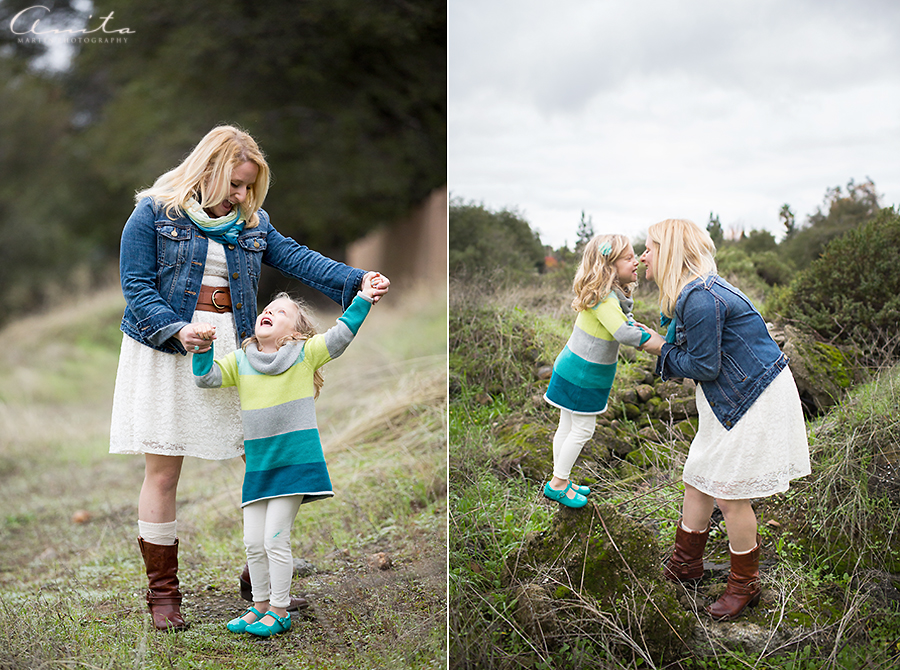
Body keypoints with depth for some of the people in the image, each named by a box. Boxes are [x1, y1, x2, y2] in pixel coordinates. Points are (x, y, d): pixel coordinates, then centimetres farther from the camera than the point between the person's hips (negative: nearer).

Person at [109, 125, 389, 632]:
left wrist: (357, 281, -16)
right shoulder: (154, 214, -2)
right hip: (165, 352, -4)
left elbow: (297, 258, -1)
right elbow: (137, 285, -6)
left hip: (233, 350, 4)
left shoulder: (252, 223, 11)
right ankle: (163, 592, 14)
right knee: (163, 472, 0)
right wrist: (175, 329, -22)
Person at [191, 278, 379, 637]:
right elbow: (206, 377, 5)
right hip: (257, 465, 4)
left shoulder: (306, 355, -2)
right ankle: (260, 606, 27)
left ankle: (279, 611, 11)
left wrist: (362, 298, -15)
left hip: (295, 461, -4)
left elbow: (340, 335, -8)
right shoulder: (240, 361, 8)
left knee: (275, 539, -4)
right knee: (253, 541, 9)